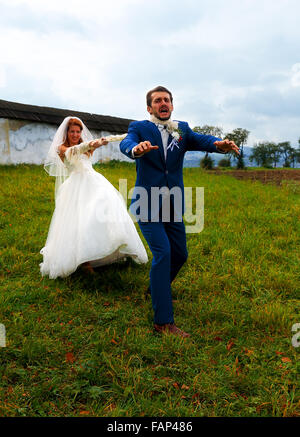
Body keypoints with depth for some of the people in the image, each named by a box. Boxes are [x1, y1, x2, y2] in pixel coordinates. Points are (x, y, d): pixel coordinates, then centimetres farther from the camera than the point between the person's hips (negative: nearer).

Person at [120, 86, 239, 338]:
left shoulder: (182, 129, 7)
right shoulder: (140, 128, -2)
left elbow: (200, 140, -11)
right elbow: (126, 143, -23)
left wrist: (220, 144, -34)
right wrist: (136, 148, -48)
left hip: (173, 205, 5)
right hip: (148, 205, -5)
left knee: (180, 254, 13)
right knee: (162, 253, -16)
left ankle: (157, 288, 42)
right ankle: (163, 321, -9)